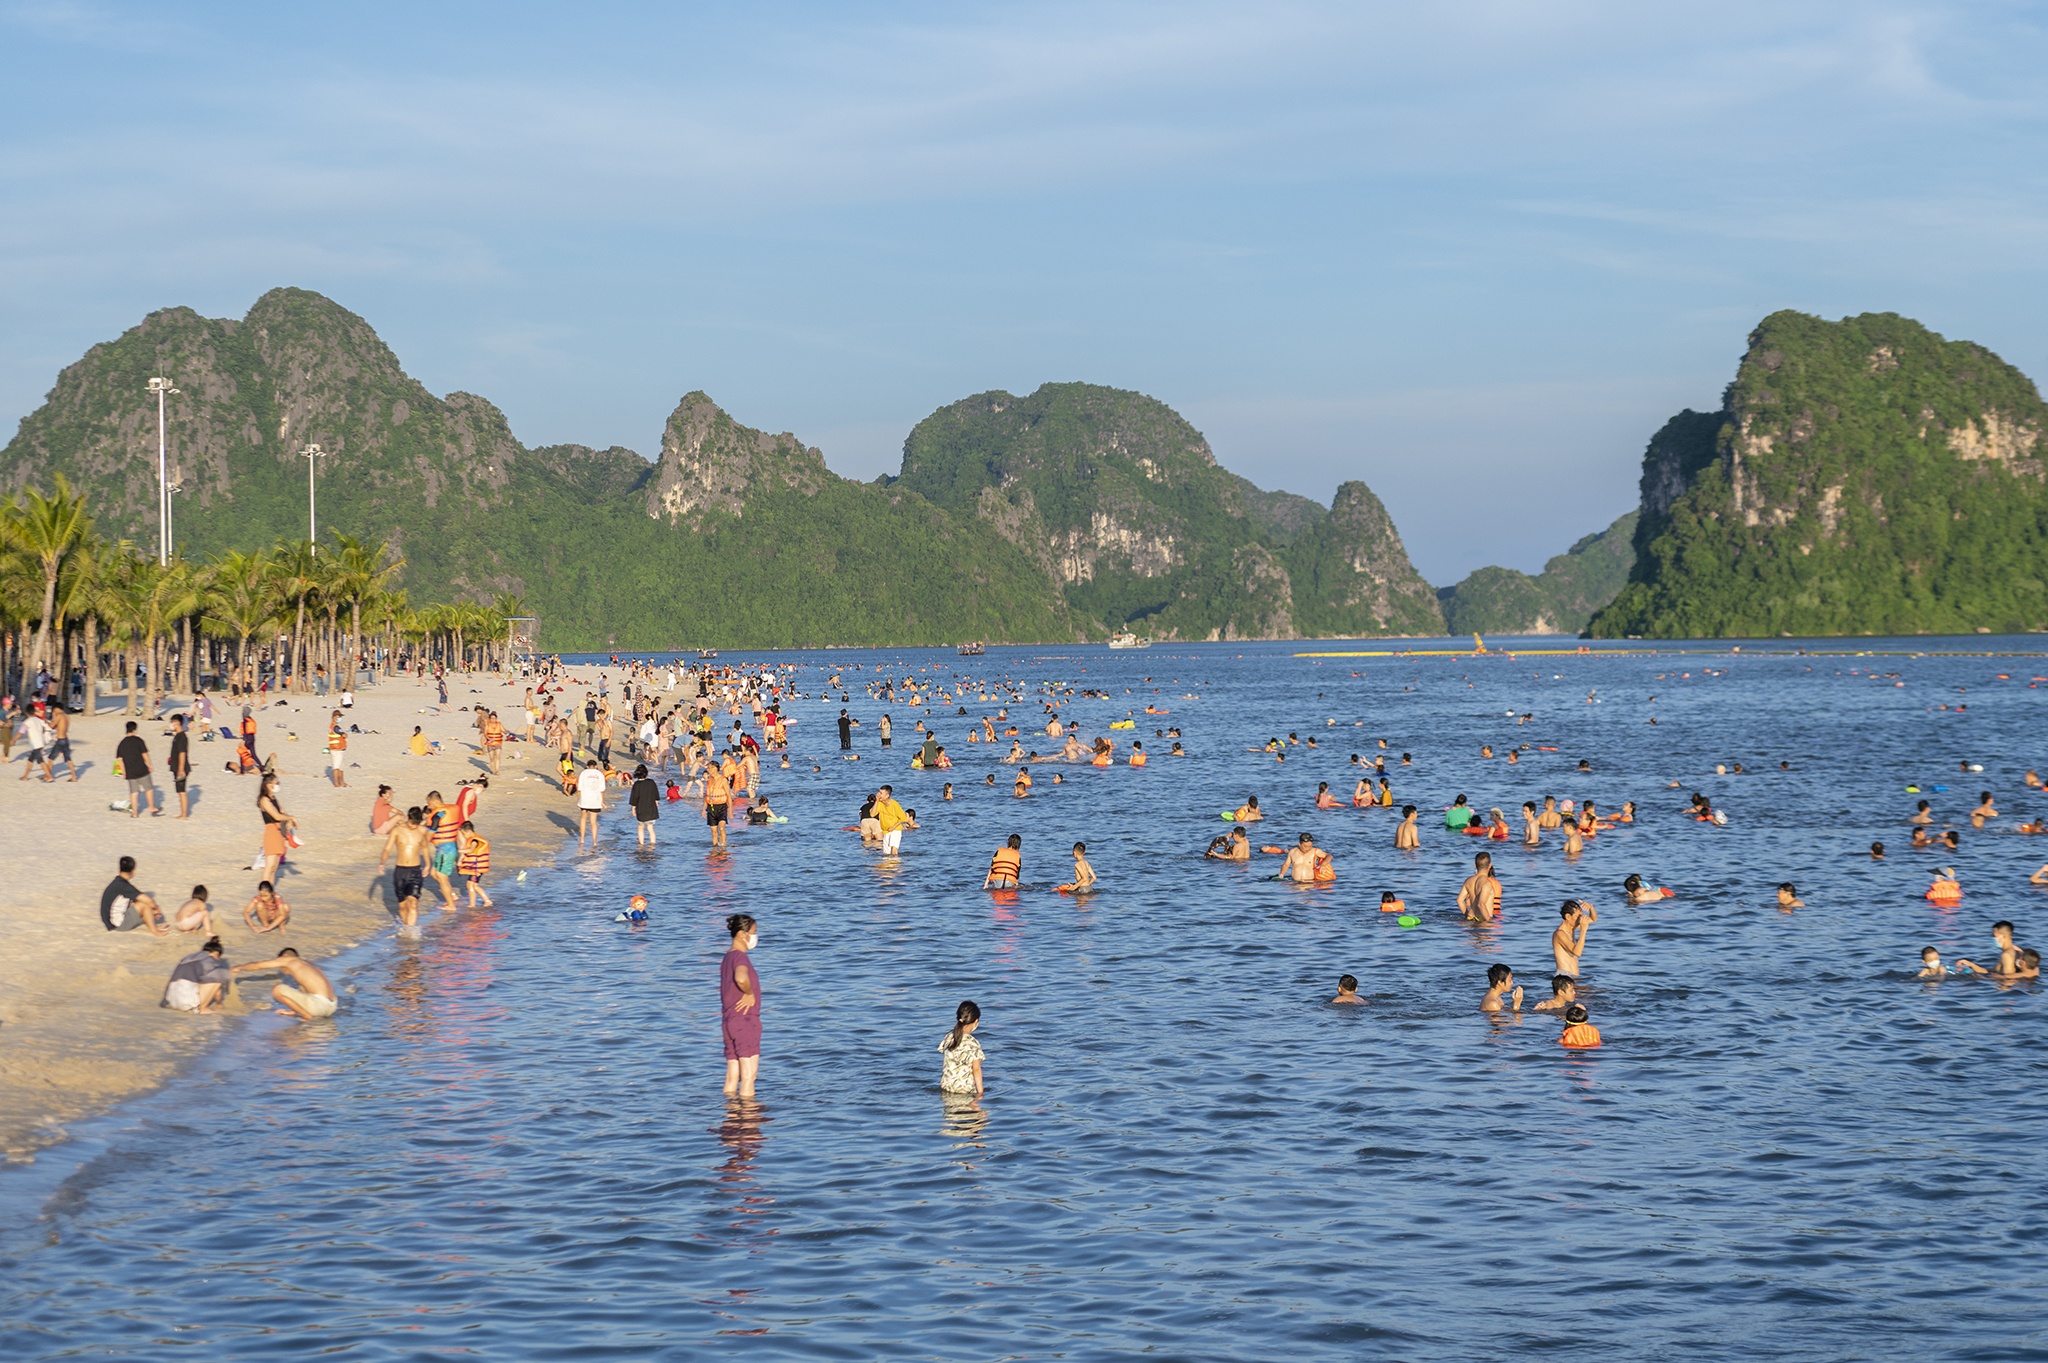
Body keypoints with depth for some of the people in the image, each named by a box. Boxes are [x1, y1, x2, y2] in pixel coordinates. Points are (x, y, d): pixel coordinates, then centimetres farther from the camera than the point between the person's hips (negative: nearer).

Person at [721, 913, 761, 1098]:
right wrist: (750, 993, -19)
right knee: (749, 1074, -5)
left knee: (732, 1076, 11)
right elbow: (741, 978, -36)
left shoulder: (728, 957, 16)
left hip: (729, 1021, 9)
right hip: (745, 1020, -9)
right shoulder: (740, 956, -14)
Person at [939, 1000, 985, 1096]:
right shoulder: (972, 1044, -10)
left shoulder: (948, 1037, 7)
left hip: (945, 1087, 5)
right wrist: (980, 1092, -2)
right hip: (965, 1089, -5)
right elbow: (976, 1069, -7)